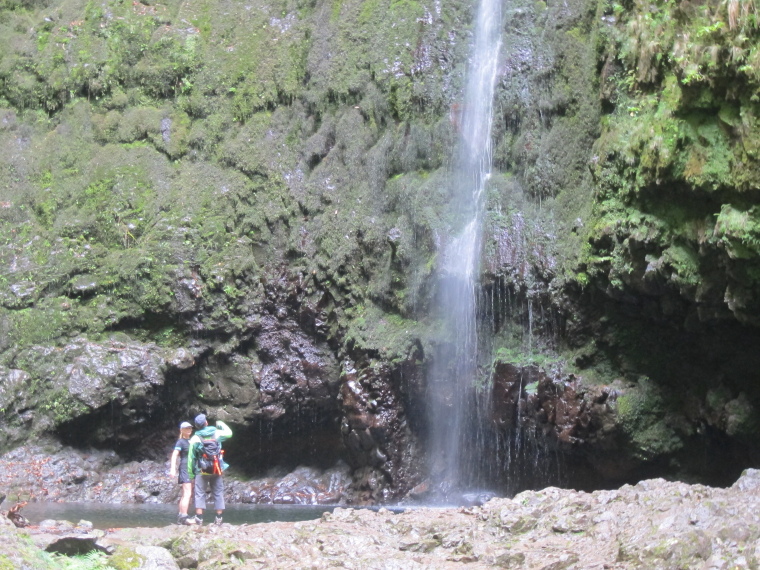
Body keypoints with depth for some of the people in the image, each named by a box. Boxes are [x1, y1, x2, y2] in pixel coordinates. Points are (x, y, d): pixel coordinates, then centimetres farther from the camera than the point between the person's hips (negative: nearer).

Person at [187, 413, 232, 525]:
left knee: (200, 494, 2)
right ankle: (219, 518, 6)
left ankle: (199, 518, -7)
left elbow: (191, 458, -3)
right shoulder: (217, 433, -1)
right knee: (218, 493, 8)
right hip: (217, 470, 2)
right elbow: (229, 433, 20)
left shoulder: (195, 439, -5)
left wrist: (191, 474, 3)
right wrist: (222, 424, 37)